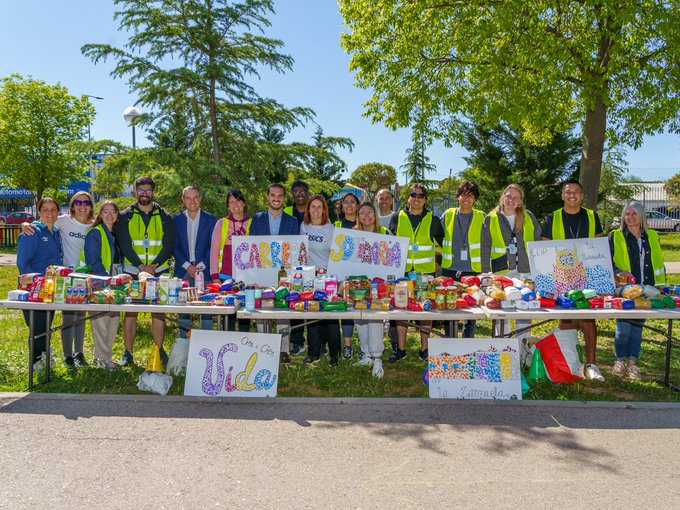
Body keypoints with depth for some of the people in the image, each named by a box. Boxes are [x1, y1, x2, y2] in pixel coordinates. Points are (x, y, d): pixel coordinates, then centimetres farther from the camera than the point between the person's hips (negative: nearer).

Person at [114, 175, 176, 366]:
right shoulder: (125, 216, 6)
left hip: (158, 271, 0)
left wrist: (153, 266, -12)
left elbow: (169, 245, 1)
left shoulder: (164, 217, 7)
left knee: (158, 310, 2)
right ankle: (128, 353, 8)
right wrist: (141, 266, -15)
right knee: (130, 310, 0)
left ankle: (160, 351, 11)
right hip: (132, 271, 0)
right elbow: (124, 244, -3)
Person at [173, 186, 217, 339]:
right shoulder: (176, 220, 8)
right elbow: (174, 247, 4)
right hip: (183, 271, 1)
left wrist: (200, 266, -9)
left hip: (204, 270, -1)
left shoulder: (211, 220, 4)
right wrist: (187, 266, -7)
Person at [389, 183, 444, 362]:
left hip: (426, 271, 0)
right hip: (402, 270, 1)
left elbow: (441, 244, 13)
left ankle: (424, 348, 15)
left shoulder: (433, 220, 5)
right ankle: (401, 349, 11)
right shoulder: (397, 218, 6)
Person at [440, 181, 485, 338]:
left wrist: (484, 266, 1)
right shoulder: (448, 215, 7)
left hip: (472, 270, -1)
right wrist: (442, 255, 10)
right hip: (449, 269, 1)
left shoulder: (481, 217, 4)